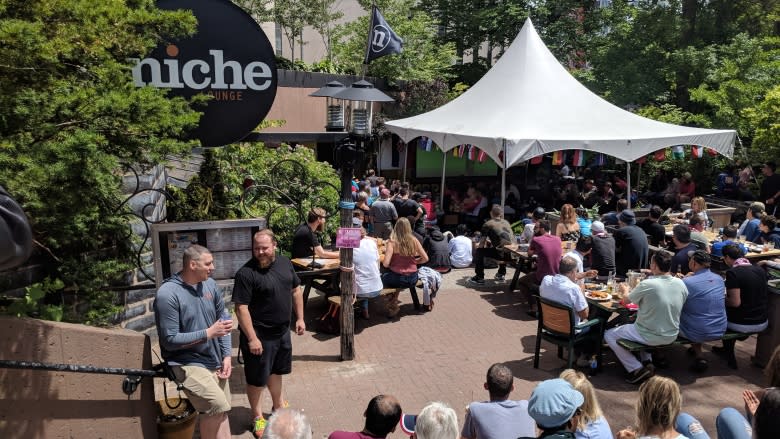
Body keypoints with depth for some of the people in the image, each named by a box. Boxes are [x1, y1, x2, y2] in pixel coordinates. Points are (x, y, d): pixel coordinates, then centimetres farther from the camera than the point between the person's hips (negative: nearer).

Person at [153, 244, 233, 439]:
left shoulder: (210, 284, 0)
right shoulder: (167, 294, -18)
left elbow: (222, 319, 10)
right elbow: (170, 340, -16)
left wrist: (227, 356, 1)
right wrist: (209, 333, -18)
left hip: (215, 361, 7)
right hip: (187, 363, -6)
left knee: (221, 412, 12)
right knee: (217, 405, -25)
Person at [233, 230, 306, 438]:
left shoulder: (285, 262, -1)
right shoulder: (246, 273, -21)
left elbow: (296, 290, 10)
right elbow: (241, 307, -21)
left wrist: (300, 318, 8)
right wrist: (252, 338, -22)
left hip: (282, 331, 6)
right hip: (259, 335, -6)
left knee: (276, 370, 25)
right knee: (257, 378, 9)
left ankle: (278, 406, 45)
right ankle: (257, 418, 28)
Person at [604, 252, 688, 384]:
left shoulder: (647, 285, -23)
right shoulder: (680, 283, -6)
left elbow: (627, 300, -5)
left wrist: (625, 291, 19)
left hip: (651, 337, -7)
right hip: (672, 336, 7)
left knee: (609, 335, 11)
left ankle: (637, 369, 1)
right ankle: (647, 360, 26)